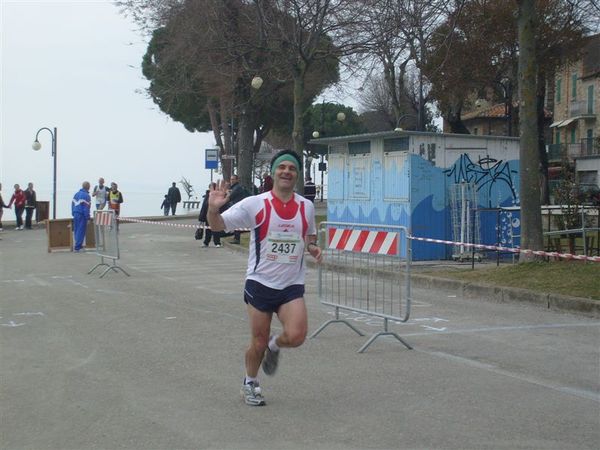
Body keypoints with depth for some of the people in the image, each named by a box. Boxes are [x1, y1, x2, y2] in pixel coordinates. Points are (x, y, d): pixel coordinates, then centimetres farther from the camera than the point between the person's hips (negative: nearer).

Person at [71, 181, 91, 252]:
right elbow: (86, 207, -15)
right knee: (81, 231, -4)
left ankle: (78, 245, 18)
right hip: (82, 215, -8)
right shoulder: (86, 195, -11)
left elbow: (72, 204, 15)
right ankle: (77, 247, -6)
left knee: (76, 230, 13)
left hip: (75, 214, 8)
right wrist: (88, 217, -13)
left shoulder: (76, 194, 13)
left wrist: (73, 214, 19)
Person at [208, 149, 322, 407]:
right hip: (260, 283, -2)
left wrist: (312, 247, -2)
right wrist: (213, 209, -30)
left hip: (292, 286, 2)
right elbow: (218, 225, -8)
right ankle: (250, 383, 33)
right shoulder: (255, 204, -7)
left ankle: (274, 346, 20)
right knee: (258, 342, 5)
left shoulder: (306, 207, 4)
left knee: (296, 336, -16)